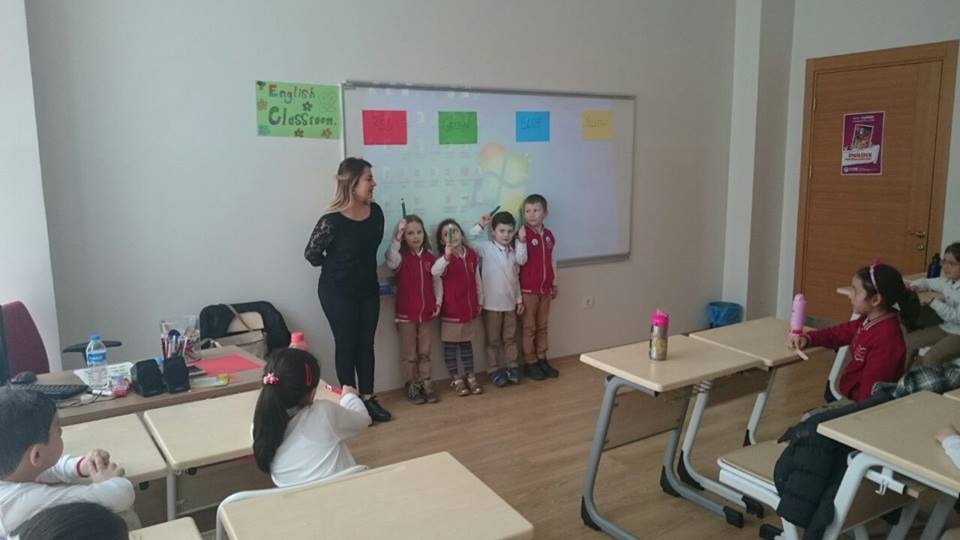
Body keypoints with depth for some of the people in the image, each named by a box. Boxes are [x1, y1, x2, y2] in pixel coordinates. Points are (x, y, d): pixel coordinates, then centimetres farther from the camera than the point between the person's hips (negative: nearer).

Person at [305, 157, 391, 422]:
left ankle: (368, 398, 25)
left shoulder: (375, 211, -4)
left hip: (368, 289, 5)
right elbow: (311, 254, -9)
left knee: (366, 343, 12)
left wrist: (363, 271, 9)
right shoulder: (332, 220, -22)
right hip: (338, 292, -5)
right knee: (346, 344, 5)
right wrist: (337, 268, 3)